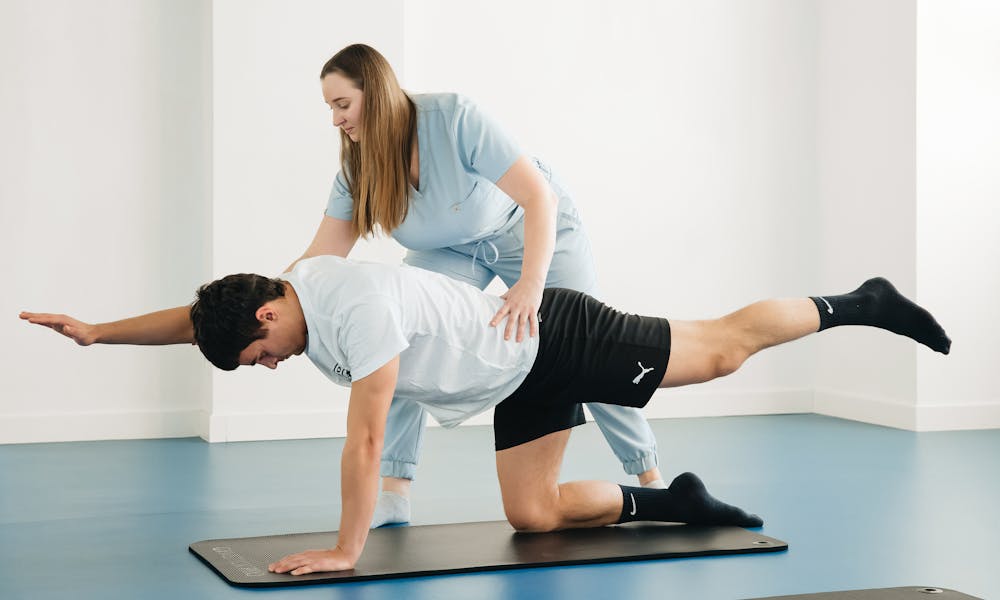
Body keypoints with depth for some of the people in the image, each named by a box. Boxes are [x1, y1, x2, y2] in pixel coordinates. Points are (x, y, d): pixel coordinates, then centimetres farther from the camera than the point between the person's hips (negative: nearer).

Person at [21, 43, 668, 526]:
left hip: (532, 229, -4)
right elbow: (318, 264, -14)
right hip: (451, 250, 5)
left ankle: (651, 478, 8)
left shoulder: (455, 119, -34)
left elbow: (541, 197, -36)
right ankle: (394, 494, -15)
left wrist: (529, 289, -48)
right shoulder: (357, 170, -15)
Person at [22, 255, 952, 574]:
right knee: (532, 514, 5)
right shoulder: (300, 282, -6)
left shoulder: (361, 309, -35)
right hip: (524, 380, 9)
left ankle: (854, 306, 24)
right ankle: (676, 502, 18)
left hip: (557, 343, -9)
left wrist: (346, 550, -30)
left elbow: (365, 437, -35)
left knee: (719, 350, 5)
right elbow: (194, 318, 13)